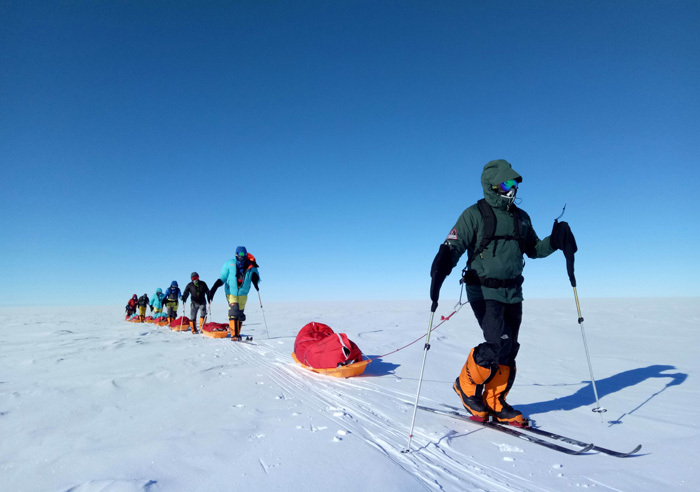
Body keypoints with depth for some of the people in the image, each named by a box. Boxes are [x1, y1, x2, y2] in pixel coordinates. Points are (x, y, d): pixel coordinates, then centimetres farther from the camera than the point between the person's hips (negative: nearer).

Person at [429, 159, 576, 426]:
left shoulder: (521, 218, 13)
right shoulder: (474, 215, -6)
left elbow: (534, 249, 21)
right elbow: (453, 247, -13)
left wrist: (555, 241, 0)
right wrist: (439, 274, -31)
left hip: (513, 292, 6)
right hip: (484, 291, -6)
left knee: (509, 351, 7)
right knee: (499, 344, -17)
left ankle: (495, 403, 22)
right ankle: (467, 385, 7)